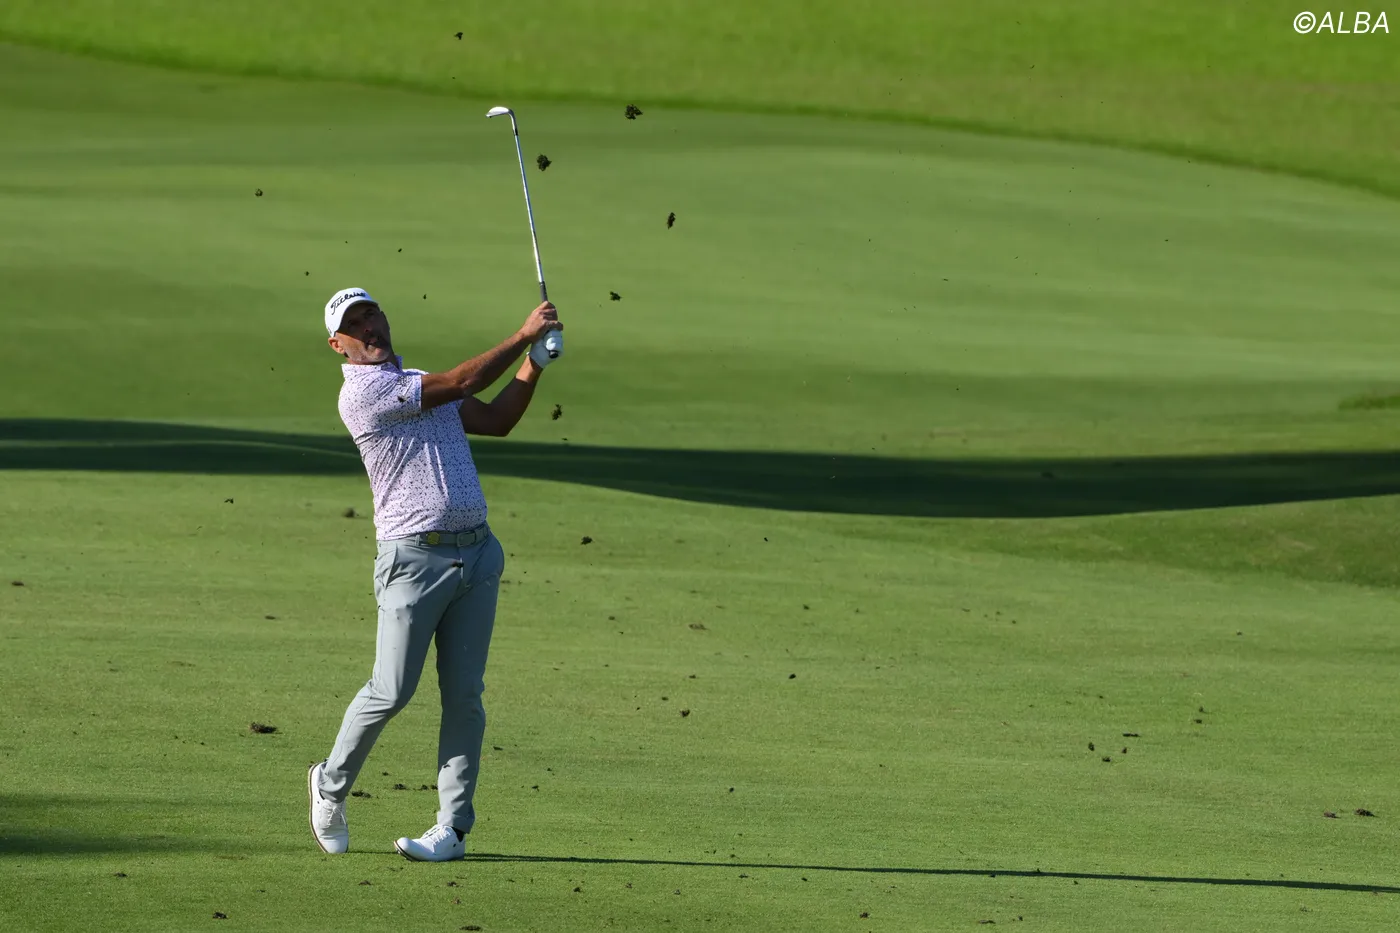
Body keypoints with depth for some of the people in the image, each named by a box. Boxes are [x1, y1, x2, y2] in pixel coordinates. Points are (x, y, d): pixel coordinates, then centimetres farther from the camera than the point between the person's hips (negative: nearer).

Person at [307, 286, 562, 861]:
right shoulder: (362, 392, -9)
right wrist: (524, 335, -7)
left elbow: (496, 420, 20)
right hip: (414, 558, -7)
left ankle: (453, 827, 4)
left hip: (476, 553, 7)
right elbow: (462, 383, -13)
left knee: (464, 694, 2)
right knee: (392, 691, -6)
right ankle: (332, 785, 19)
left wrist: (534, 363, 8)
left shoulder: (418, 380, 20)